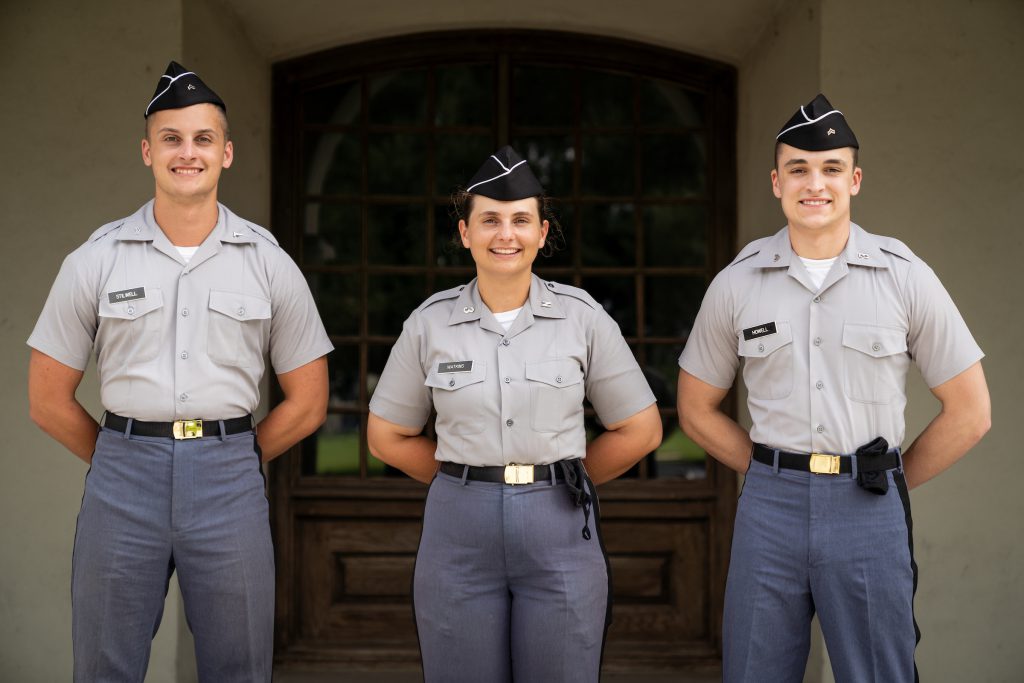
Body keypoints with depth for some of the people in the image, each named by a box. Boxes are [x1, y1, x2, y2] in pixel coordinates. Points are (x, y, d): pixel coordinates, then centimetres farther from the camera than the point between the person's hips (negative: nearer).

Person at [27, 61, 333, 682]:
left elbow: (307, 404, 9)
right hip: (122, 473, 0)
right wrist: (128, 463, 7)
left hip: (229, 475, 0)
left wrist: (229, 461, 8)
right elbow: (50, 400, 6)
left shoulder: (269, 264, 5)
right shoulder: (96, 262, 3)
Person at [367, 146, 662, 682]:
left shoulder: (582, 316, 0)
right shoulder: (431, 322, 1)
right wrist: (470, 480, 6)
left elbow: (640, 429, 6)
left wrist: (562, 481, 6)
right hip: (458, 531, 1)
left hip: (559, 529, 0)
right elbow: (388, 437, 10)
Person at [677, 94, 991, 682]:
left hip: (869, 508, -1)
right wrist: (774, 473, 7)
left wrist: (891, 482, 4)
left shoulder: (904, 277, 0)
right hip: (770, 504, 1)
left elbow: (969, 412, 4)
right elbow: (697, 409, 14)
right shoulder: (737, 283, 4)